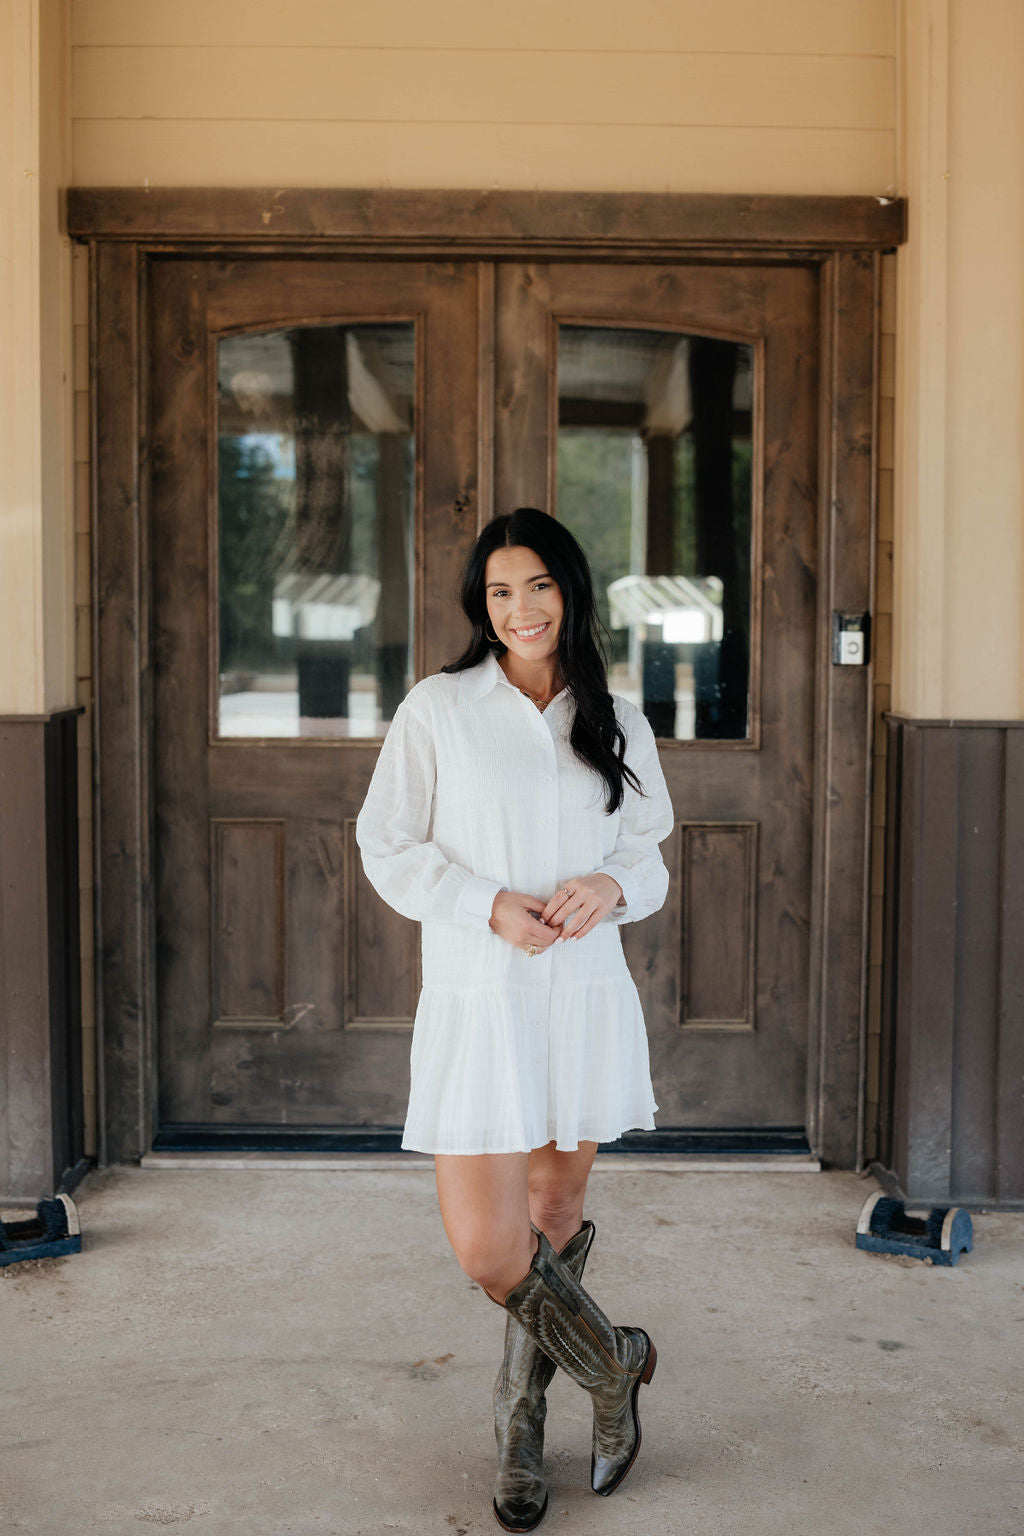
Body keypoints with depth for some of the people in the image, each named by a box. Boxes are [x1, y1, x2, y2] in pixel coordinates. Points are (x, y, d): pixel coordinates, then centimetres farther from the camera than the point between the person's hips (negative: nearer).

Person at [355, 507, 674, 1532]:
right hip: (476, 997, -3)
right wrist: (492, 906, -13)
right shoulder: (437, 708, -1)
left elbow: (647, 852, 15)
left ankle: (521, 1417, 36)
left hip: (586, 993, 3)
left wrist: (611, 886, -9)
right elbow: (388, 846, 0)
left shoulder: (615, 719, 9)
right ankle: (614, 1366, 19)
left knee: (555, 1213, 13)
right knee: (486, 1250, -10)